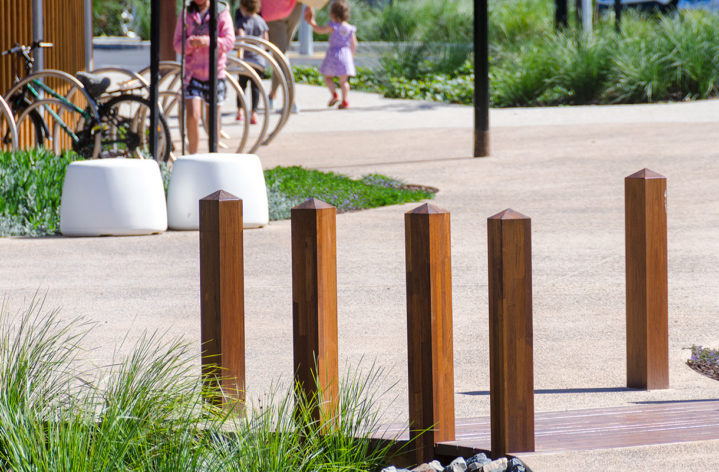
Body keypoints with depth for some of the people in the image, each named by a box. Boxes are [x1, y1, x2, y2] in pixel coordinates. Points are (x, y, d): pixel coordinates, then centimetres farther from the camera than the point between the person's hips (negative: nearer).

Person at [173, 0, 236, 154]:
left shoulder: (222, 14, 1)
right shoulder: (186, 15, 6)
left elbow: (229, 42, -7)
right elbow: (177, 44, 5)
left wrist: (208, 41, -24)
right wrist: (190, 43, -18)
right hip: (193, 72, 0)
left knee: (214, 118, 7)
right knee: (192, 117, -12)